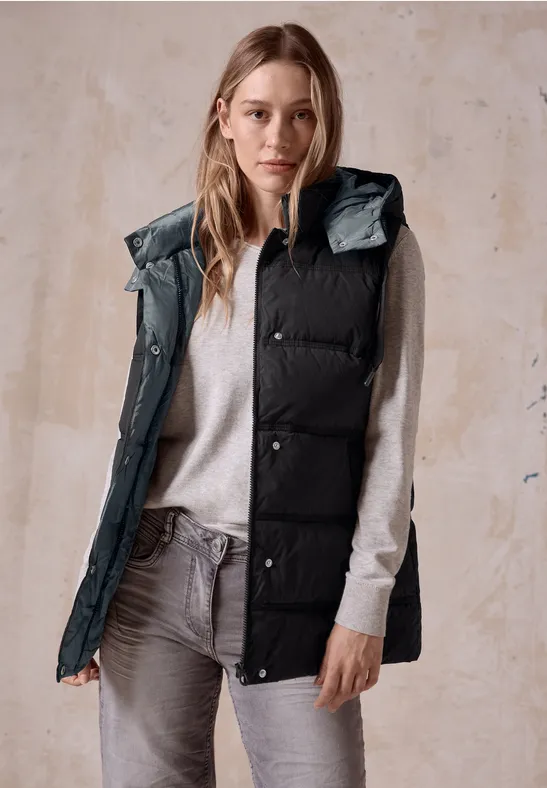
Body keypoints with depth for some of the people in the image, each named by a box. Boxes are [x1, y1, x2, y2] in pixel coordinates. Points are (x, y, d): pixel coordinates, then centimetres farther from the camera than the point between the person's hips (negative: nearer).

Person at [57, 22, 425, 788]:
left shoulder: (376, 245, 0)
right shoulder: (174, 254, 9)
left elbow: (392, 429, -4)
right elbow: (138, 428, 12)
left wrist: (367, 598, -10)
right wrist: (95, 585, 10)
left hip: (293, 582, -2)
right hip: (154, 573, 3)